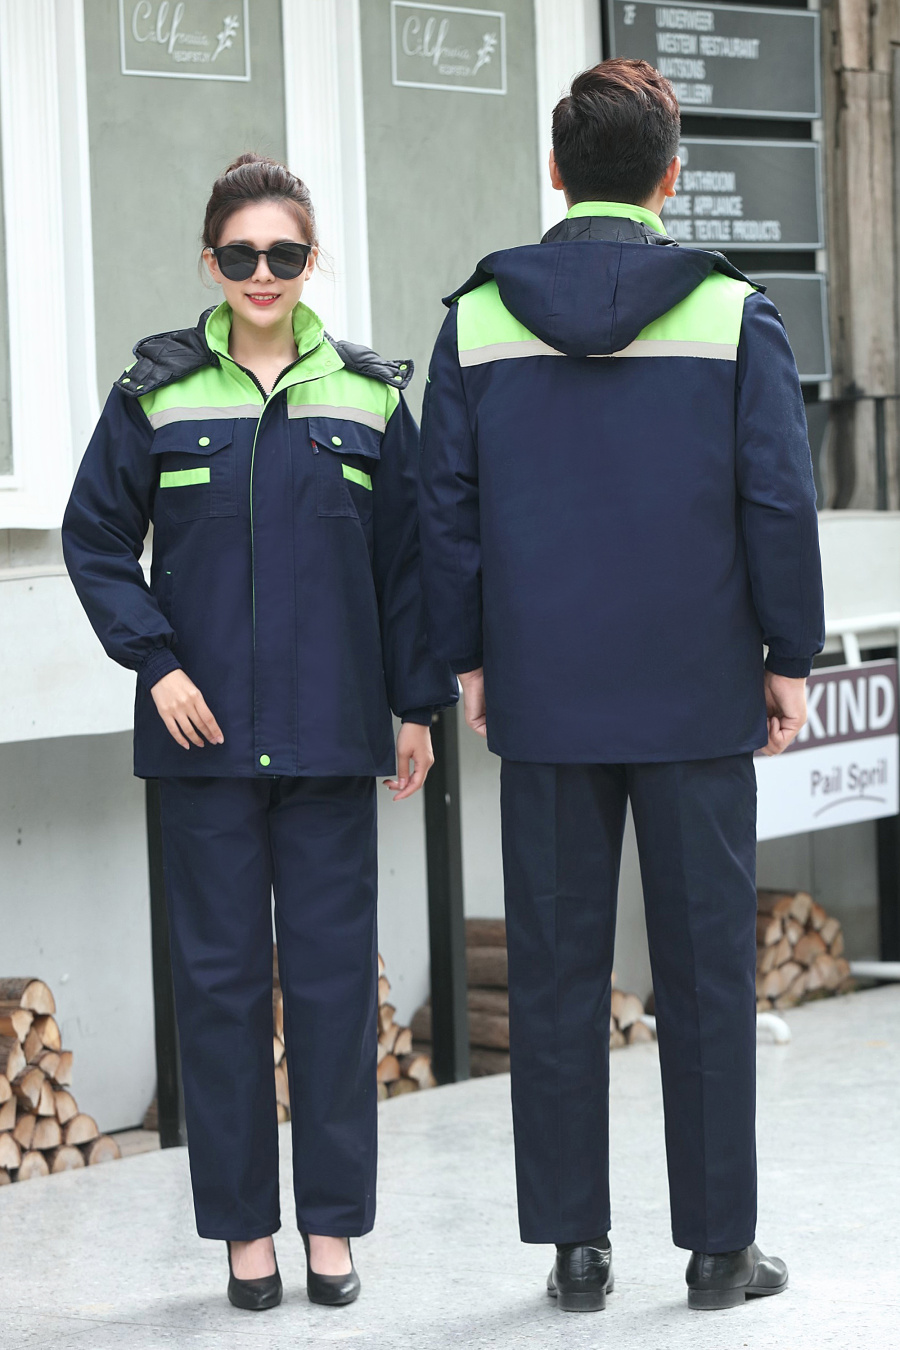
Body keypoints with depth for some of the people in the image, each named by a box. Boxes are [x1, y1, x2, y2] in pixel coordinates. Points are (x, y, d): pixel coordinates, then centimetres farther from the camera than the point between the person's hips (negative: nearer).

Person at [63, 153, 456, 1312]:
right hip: (206, 734, 0)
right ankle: (244, 1226, 13)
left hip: (330, 732, 1)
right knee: (218, 973, 3)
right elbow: (95, 540, 5)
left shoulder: (371, 397, 5)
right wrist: (156, 662, -6)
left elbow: (406, 561, 8)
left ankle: (332, 1223, 14)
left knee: (333, 970, 3)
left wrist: (418, 706, 6)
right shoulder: (157, 393, 2)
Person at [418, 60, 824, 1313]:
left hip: (544, 695, 2)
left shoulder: (477, 319, 2)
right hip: (698, 693, -1)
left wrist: (468, 659, 12)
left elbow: (447, 505, 3)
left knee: (556, 970, 7)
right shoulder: (732, 314, -4)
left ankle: (574, 1242, 11)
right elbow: (779, 499, -5)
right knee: (705, 967, 5)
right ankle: (720, 1243, 10)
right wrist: (791, 656, 4)